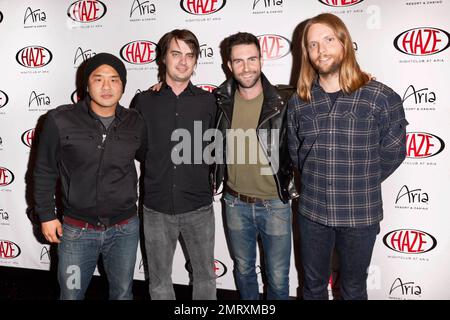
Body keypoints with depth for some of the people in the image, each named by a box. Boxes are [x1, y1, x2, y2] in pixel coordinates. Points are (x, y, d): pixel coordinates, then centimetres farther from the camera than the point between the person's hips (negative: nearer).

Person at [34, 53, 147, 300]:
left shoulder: (135, 123, -4)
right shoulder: (60, 120, -10)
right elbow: (44, 171, 0)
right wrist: (46, 215, 1)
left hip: (125, 229, 2)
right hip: (77, 229, -1)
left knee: (122, 293, 20)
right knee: (71, 294, 16)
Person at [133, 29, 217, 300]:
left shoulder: (208, 101, 0)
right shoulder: (144, 101, 0)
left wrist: (212, 182, 1)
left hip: (198, 208, 0)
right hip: (157, 208, 0)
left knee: (205, 276, 15)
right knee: (160, 281, 16)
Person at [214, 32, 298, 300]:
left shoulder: (284, 101, -12)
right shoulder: (221, 101, -4)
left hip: (275, 204, -2)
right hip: (236, 203, 3)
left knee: (278, 278, 11)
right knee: (243, 270, 21)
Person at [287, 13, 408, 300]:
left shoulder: (383, 98, -12)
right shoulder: (298, 102, -2)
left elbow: (393, 152, -2)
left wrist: (362, 184, 3)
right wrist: (317, 182, 5)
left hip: (360, 214, -2)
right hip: (312, 212, 3)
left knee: (354, 288, 19)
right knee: (314, 286, 21)